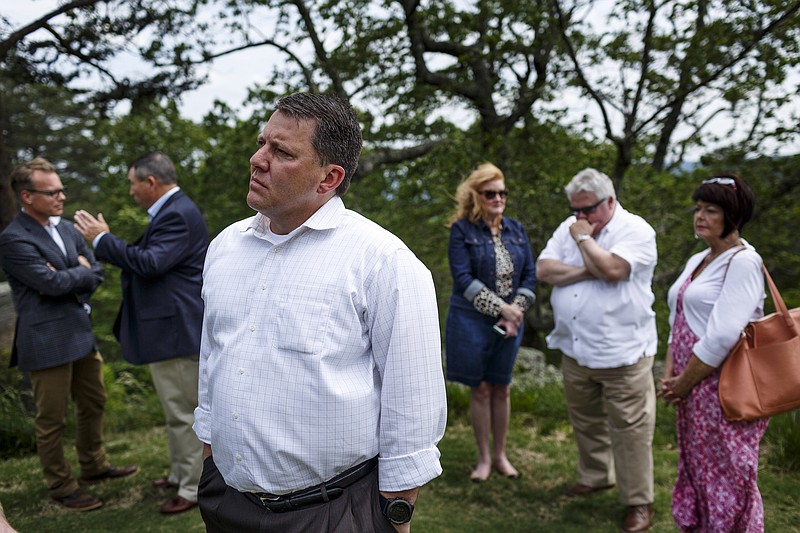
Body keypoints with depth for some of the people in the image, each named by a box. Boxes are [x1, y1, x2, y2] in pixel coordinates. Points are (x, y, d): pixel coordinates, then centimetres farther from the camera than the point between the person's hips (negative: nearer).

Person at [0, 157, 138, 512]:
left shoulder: (65, 228, 9)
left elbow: (96, 271, 8)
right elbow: (52, 283, -21)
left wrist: (71, 279, -12)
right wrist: (84, 272, -5)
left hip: (82, 333, 8)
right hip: (48, 341, -8)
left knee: (93, 404, 20)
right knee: (51, 419, 6)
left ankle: (94, 466, 38)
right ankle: (61, 487, 21)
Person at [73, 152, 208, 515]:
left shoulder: (178, 215, -19)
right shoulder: (171, 211, 14)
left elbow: (149, 263, -27)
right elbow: (145, 258, 17)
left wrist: (103, 239, -18)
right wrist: (105, 240, 14)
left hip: (175, 330, -11)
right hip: (169, 327, 11)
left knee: (183, 412, 1)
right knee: (177, 409, 22)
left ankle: (194, 489, 15)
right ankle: (181, 474, 37)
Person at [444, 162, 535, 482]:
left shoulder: (515, 230, 7)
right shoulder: (462, 230, -6)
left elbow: (530, 275, 6)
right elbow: (463, 279, -14)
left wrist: (516, 312, -7)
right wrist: (501, 308, -17)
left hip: (509, 323, 4)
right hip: (472, 322, -3)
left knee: (501, 389, 12)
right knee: (480, 390, 6)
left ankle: (500, 455, 27)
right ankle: (483, 459, 21)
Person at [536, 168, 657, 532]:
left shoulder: (636, 230, -9)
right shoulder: (569, 228, 9)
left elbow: (612, 269, -26)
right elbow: (543, 270, -2)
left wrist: (584, 238, -11)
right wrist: (588, 271, -14)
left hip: (622, 354, -6)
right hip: (575, 350, 6)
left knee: (629, 428, 1)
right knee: (585, 420, 20)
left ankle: (639, 502, 15)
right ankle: (595, 476, 40)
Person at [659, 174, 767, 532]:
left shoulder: (743, 261, -14)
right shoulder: (697, 260, 13)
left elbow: (722, 337, -22)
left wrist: (683, 383, -14)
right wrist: (670, 375, 2)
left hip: (725, 391, -8)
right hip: (693, 390, 8)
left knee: (727, 483, 5)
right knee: (695, 474, 19)